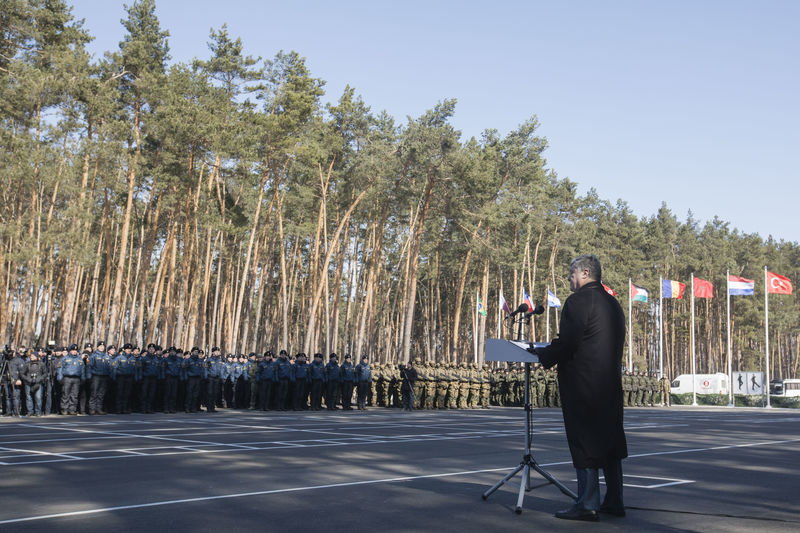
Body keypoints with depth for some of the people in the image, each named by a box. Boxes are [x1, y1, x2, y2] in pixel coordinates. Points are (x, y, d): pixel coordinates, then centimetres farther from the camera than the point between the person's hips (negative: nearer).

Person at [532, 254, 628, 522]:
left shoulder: (578, 301, -13)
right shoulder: (613, 303, 15)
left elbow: (566, 343, -19)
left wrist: (542, 355, -2)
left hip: (582, 385, -9)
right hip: (611, 383, 9)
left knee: (584, 442, -3)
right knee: (609, 439, 14)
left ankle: (587, 504, 0)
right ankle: (614, 500, 20)